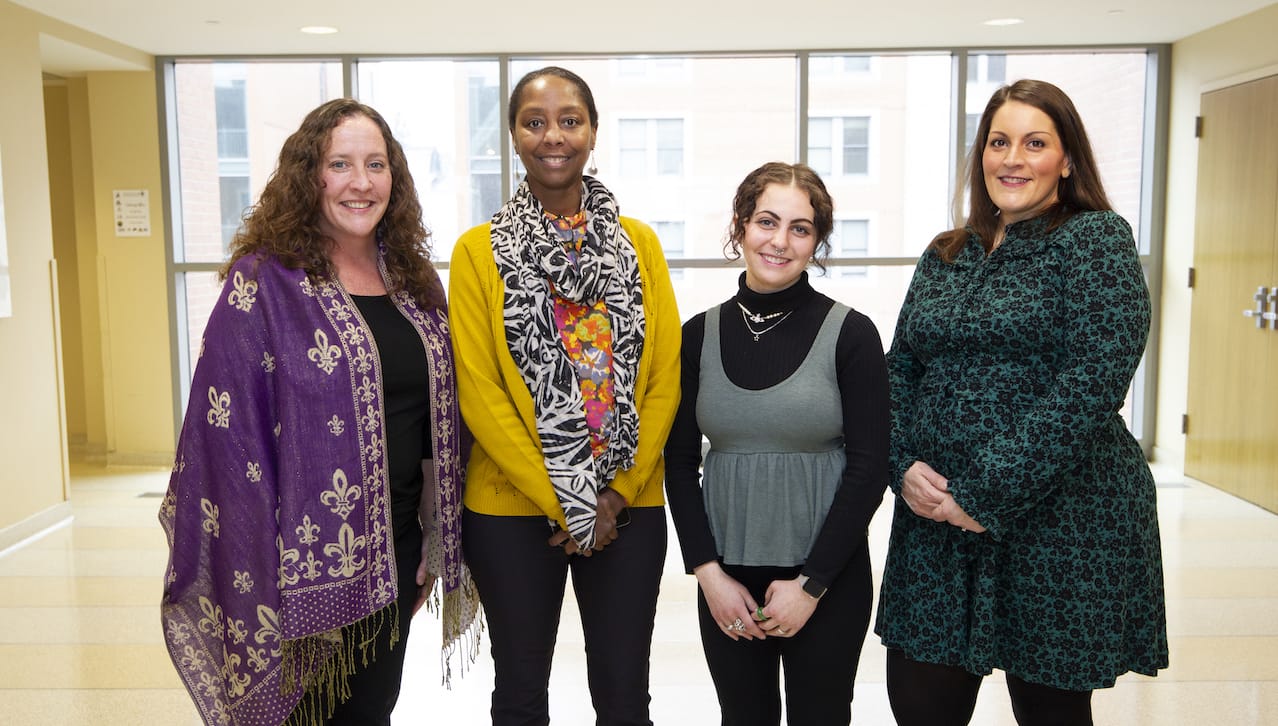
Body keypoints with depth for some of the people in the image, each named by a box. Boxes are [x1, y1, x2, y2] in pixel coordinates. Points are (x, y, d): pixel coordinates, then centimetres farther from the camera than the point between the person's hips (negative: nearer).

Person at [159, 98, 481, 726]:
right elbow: (227, 433, -13)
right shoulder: (265, 282, -11)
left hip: (395, 546, 5)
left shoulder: (413, 281, 6)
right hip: (306, 552, -5)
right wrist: (257, 574, -16)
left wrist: (436, 544, 9)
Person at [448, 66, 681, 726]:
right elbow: (478, 391, -8)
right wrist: (560, 502, -11)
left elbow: (665, 378, 0)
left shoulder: (639, 242, 4)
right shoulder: (480, 250, -2)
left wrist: (617, 492, -8)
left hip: (629, 506, 2)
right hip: (512, 507, -1)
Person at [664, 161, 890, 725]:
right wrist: (709, 573, -4)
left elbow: (869, 468, -8)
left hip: (827, 578, -2)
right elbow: (679, 462, 4)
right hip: (726, 580, 2)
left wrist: (811, 582, -10)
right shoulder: (700, 334, 1)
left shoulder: (851, 334, -7)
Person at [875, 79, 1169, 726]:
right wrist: (904, 467, -6)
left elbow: (1092, 380, -16)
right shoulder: (946, 255, 13)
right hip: (935, 518, 5)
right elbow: (900, 370, 12)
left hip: (1060, 521, -5)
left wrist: (989, 495, -18)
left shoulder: (1096, 239, -5)